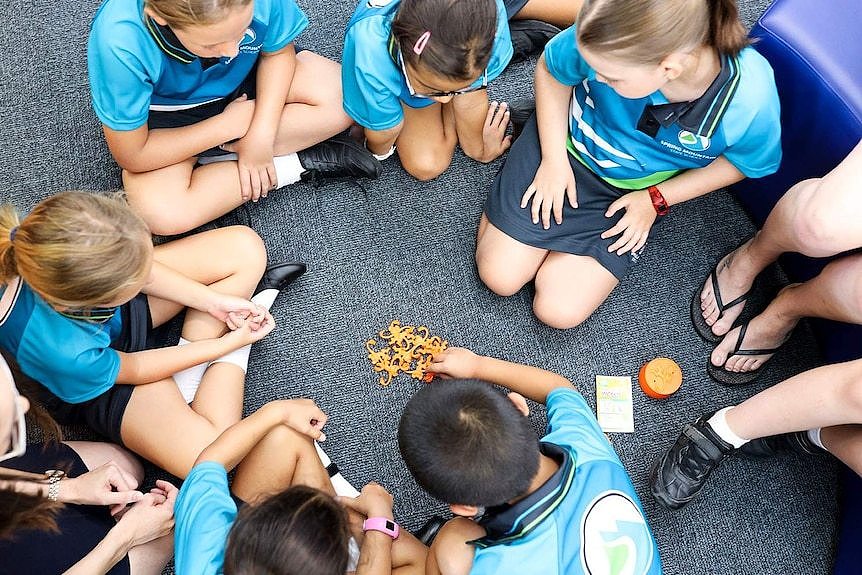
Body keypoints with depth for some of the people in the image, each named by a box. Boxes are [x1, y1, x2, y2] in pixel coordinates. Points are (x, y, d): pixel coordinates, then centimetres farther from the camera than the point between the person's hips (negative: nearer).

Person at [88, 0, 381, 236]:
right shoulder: (119, 43, -37)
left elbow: (278, 52, -9)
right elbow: (132, 156, -25)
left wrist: (261, 134, -21)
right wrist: (230, 124, -22)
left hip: (246, 79, 3)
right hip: (169, 113, -2)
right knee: (163, 215, -30)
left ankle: (218, 155, -10)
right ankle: (298, 164, -14)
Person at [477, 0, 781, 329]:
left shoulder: (751, 101, -33)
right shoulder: (606, 41, -32)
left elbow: (745, 162, -8)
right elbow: (551, 70, -8)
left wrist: (656, 200, -11)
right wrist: (554, 159, -11)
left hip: (635, 192, 0)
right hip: (568, 143, 1)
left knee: (560, 311, -8)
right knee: (499, 277, -1)